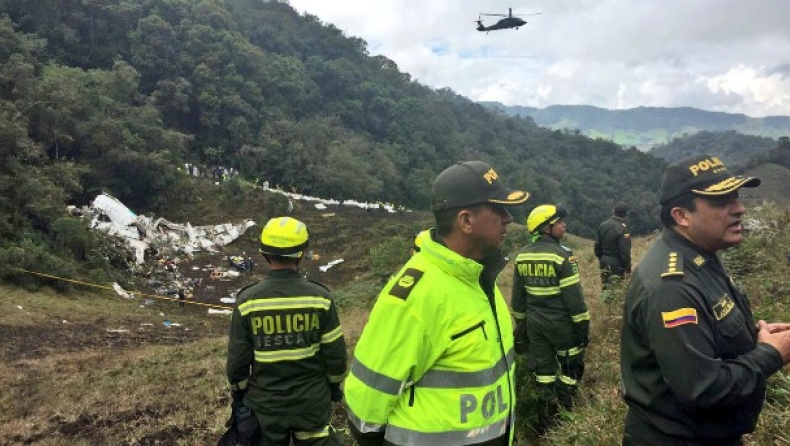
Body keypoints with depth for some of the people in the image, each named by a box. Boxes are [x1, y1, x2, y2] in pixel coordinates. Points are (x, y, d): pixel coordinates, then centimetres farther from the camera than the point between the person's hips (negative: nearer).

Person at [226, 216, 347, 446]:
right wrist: (334, 384, 11)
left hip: (264, 403, 0)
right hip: (313, 400, 0)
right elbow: (335, 352, -7)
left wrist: (238, 392, 11)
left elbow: (238, 357, -6)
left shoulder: (248, 300, -14)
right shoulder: (319, 296, -14)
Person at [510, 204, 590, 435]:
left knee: (543, 371, 14)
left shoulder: (522, 255, 2)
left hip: (534, 323, 6)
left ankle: (546, 422, 21)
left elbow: (517, 295, 8)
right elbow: (573, 295, -16)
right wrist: (583, 325, -7)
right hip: (561, 322, -6)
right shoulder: (562, 254, -17)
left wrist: (520, 322, 18)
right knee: (571, 366, 13)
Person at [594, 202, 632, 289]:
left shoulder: (603, 225, 2)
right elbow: (625, 251, -19)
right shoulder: (623, 229, -19)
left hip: (604, 262, 7)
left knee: (605, 287, 18)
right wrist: (628, 268, -11)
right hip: (617, 264, -7)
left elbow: (597, 245, 10)